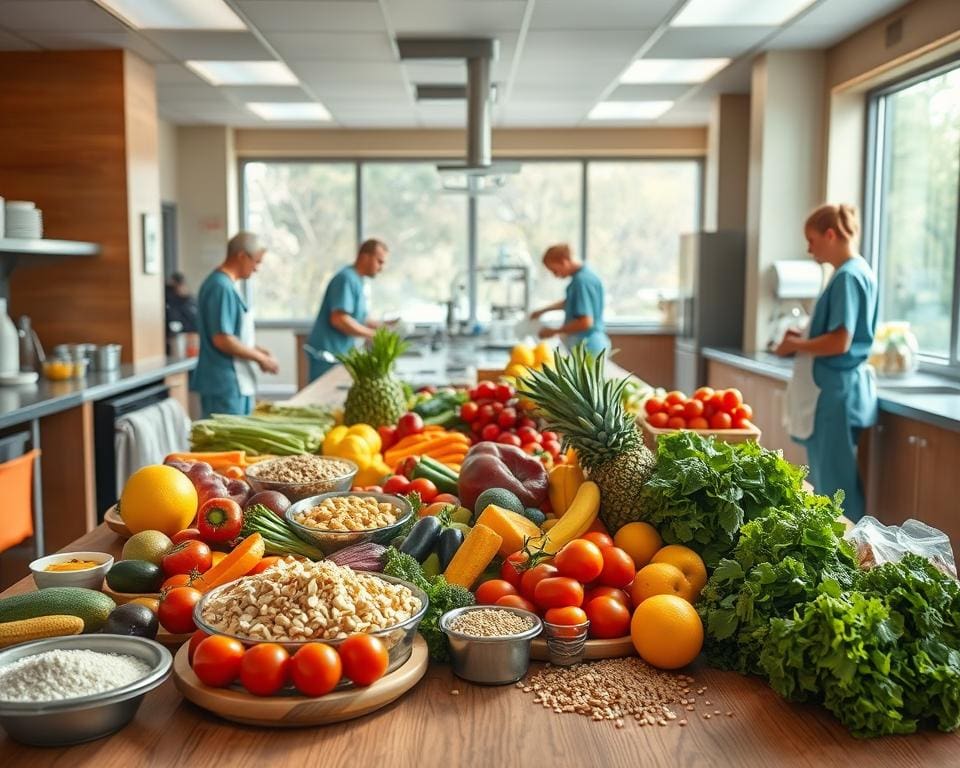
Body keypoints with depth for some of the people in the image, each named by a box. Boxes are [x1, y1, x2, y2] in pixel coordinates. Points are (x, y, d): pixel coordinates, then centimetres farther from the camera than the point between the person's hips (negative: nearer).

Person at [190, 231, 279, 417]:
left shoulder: (225, 284, 13)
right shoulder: (222, 288, -18)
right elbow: (222, 340, -22)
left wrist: (255, 350, 11)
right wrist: (260, 358, -13)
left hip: (237, 383, 10)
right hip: (225, 385, -10)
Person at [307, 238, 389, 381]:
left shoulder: (356, 280, 16)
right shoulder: (346, 279, -14)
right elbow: (339, 320, -22)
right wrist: (373, 334, -16)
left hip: (340, 354, 10)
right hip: (327, 355, -10)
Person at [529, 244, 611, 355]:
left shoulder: (582, 281, -22)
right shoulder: (580, 276, 8)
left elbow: (585, 322, -27)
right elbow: (569, 302, 28)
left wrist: (554, 332, -18)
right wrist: (543, 310, 25)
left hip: (586, 346, -10)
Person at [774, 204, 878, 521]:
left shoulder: (847, 276, -16)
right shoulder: (858, 271, 14)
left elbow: (839, 342, -22)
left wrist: (795, 346, -8)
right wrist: (804, 337, 9)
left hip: (836, 391, -10)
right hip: (838, 388, 10)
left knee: (834, 481, -3)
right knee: (829, 477, 17)